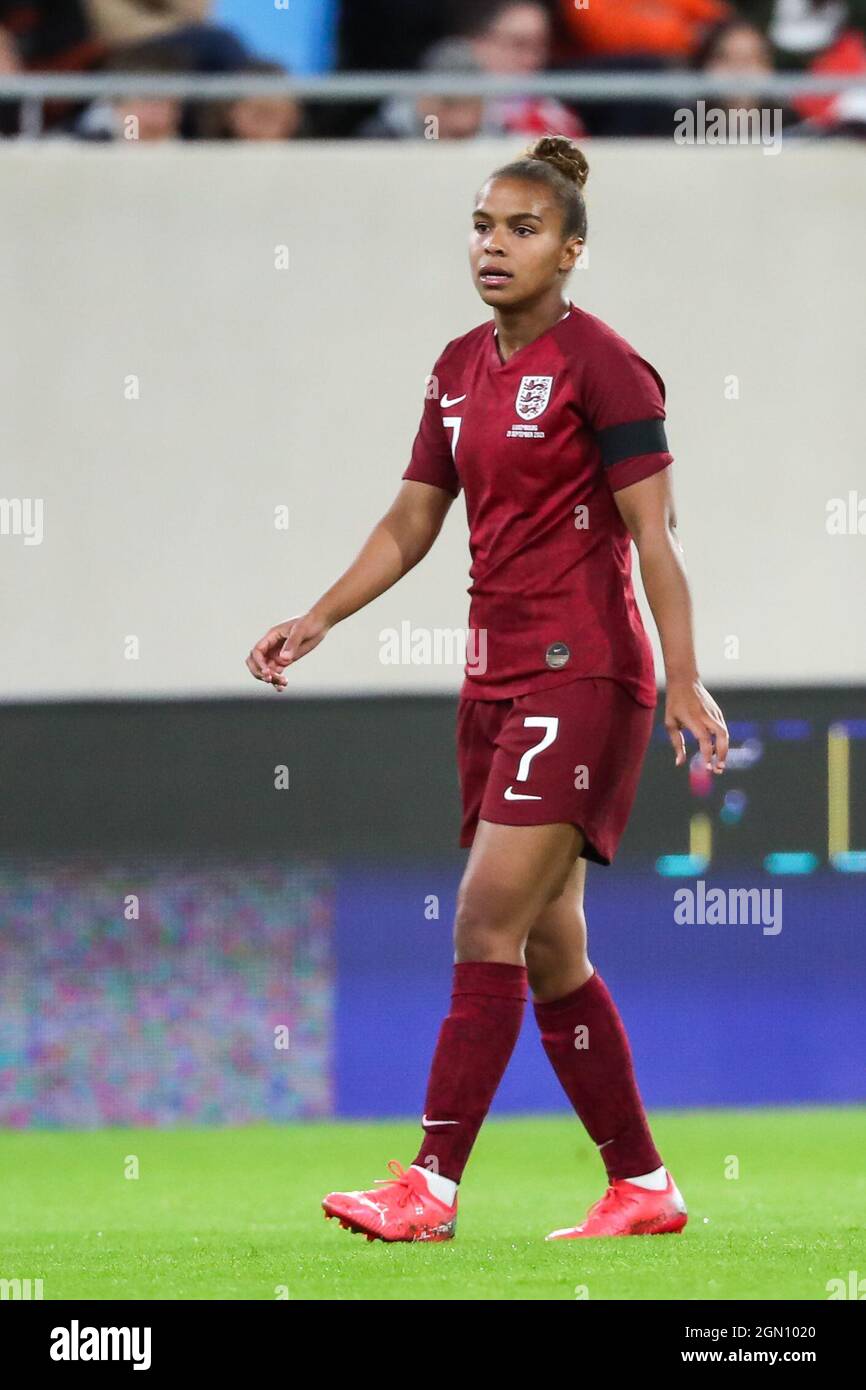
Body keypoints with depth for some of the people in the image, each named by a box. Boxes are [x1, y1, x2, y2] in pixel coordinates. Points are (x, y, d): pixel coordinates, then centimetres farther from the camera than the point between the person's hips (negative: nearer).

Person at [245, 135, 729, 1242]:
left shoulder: (600, 364, -9)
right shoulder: (460, 369, 13)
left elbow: (653, 533, -13)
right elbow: (412, 520, 20)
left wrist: (684, 681, -20)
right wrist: (318, 618, 10)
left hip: (582, 677, -8)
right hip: (496, 681, 8)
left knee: (489, 923, -14)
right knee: (547, 951, 8)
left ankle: (431, 1188, -15)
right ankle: (643, 1187, 16)